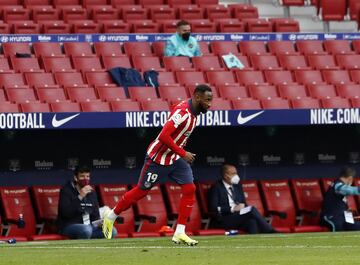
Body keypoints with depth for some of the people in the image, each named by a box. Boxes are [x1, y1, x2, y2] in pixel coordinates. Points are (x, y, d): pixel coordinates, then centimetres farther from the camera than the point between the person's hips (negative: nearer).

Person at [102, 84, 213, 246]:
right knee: (141, 191, 6)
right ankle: (111, 216, 26)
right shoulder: (183, 112, -27)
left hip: (176, 159, 8)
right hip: (158, 158, -8)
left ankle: (180, 233, -4)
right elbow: (164, 136, -33)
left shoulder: (193, 112, 2)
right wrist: (183, 153, -28)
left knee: (189, 189, -6)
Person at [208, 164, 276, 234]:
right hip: (224, 221, -6)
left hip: (239, 216, 6)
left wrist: (242, 205, -1)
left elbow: (243, 203, 24)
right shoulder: (216, 188, 0)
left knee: (252, 221, -33)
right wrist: (232, 208, -16)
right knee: (252, 210, -27)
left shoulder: (237, 186, 19)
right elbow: (214, 208, -10)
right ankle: (271, 232, -27)